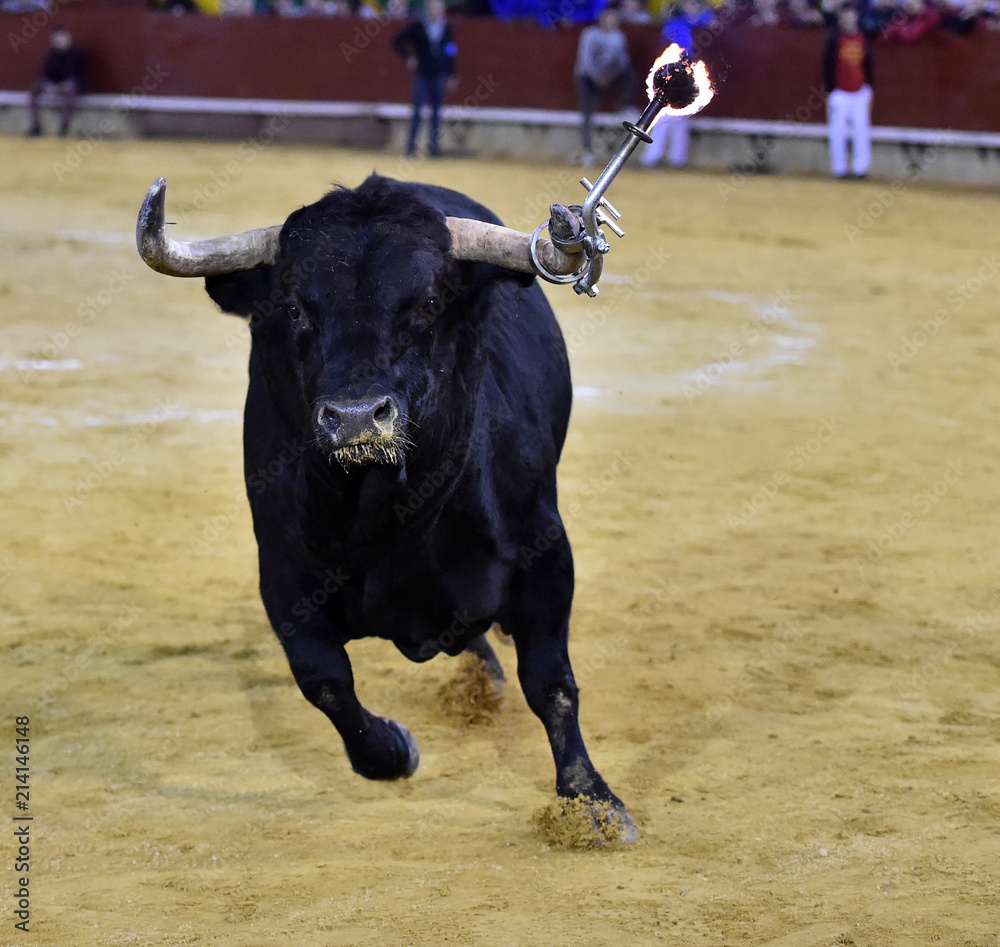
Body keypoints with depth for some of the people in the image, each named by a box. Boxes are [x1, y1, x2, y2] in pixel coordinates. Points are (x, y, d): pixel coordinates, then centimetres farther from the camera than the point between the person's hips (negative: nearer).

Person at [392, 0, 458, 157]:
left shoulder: (446, 28, 3)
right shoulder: (417, 27, -3)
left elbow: (450, 54, 7)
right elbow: (397, 41, 4)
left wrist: (451, 76, 5)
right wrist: (408, 57, -4)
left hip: (439, 75, 2)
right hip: (422, 74, -2)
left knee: (436, 111, 6)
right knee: (418, 109, -4)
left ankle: (433, 144, 13)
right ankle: (411, 144, -1)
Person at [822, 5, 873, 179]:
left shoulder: (862, 37, 8)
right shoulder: (834, 39, -5)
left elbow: (868, 64, 16)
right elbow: (827, 65, -5)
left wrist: (868, 86, 13)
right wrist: (830, 91, -8)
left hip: (860, 91, 4)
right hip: (840, 92, -4)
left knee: (861, 131, 0)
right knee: (838, 132, -3)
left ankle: (860, 168, 6)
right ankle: (839, 169, 4)